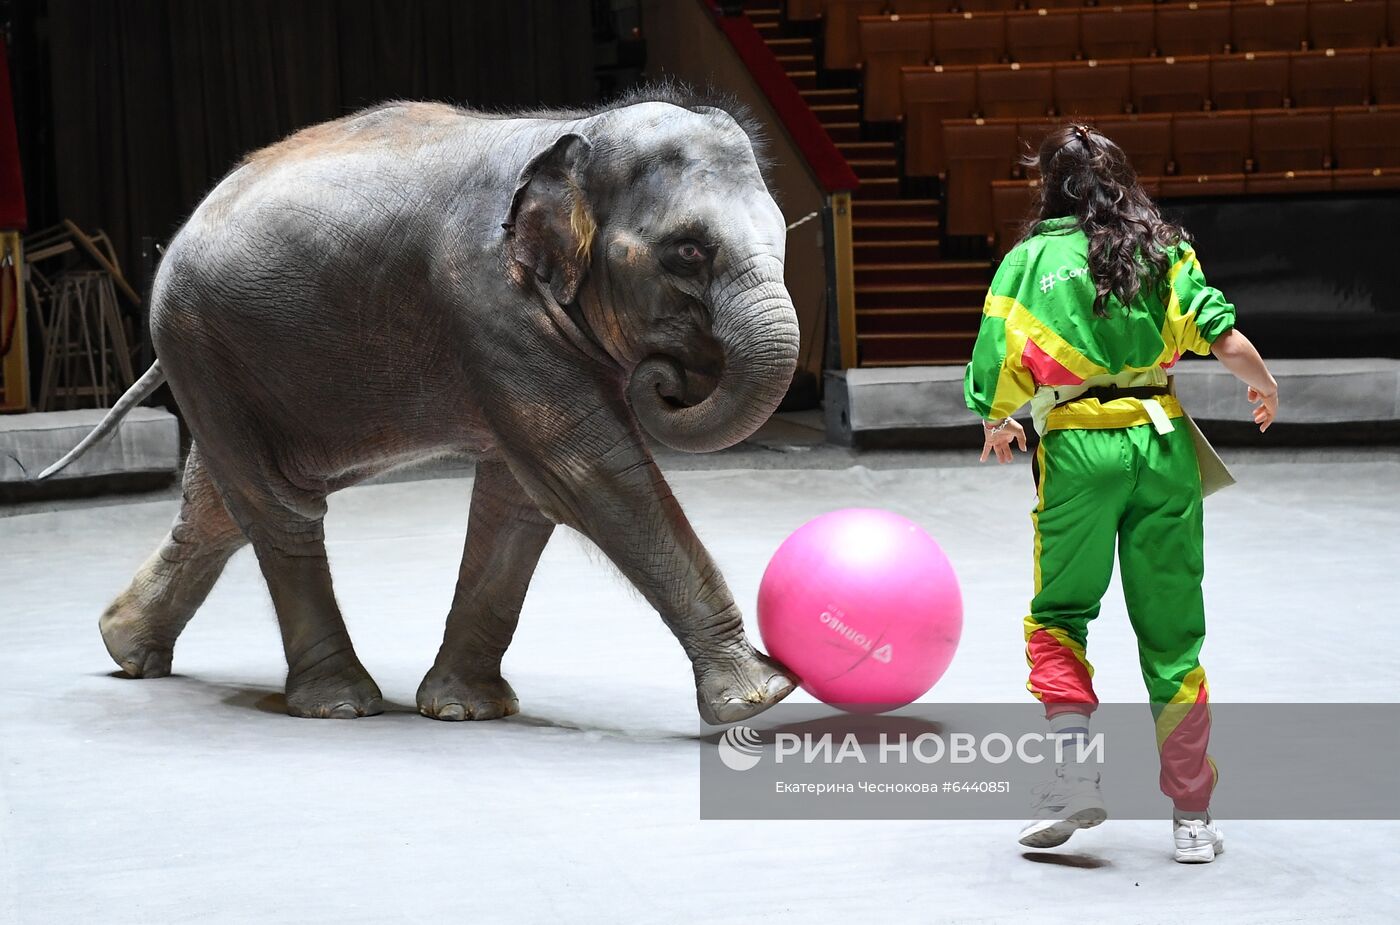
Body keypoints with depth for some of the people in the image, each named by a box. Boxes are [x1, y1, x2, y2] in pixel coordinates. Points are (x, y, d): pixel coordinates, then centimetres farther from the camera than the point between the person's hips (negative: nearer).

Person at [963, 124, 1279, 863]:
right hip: (1161, 441, 2)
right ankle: (1192, 817, 11)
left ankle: (1074, 763, -5)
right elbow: (1223, 337, -3)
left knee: (1058, 613, 16)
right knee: (1171, 630, 8)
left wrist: (999, 427, 21)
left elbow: (997, 380, -1)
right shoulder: (1163, 250, 7)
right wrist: (1264, 386, 18)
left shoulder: (1029, 260, 3)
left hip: (1078, 447, -2)